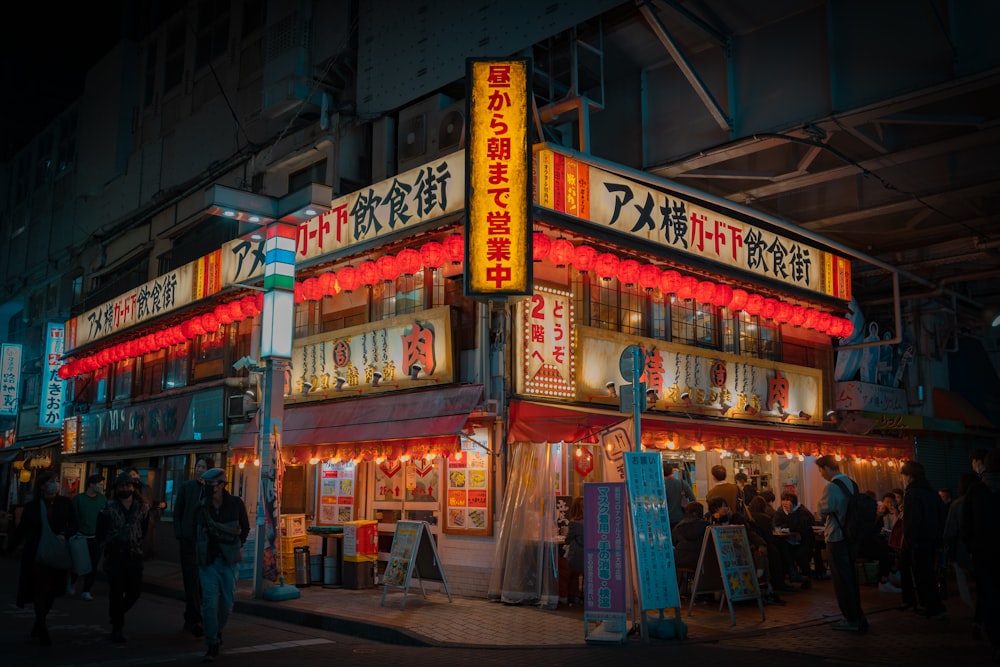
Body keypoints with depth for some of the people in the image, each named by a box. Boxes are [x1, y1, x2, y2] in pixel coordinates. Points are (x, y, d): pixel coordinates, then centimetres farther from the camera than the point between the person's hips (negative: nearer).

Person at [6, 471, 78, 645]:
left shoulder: (65, 503, 2)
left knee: (51, 592, 8)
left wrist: (65, 534, -15)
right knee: (40, 590, -4)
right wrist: (9, 548, 12)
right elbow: (21, 530, 9)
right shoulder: (31, 506, -1)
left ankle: (39, 623, 30)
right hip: (36, 554, -2)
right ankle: (42, 630, 4)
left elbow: (73, 526, 4)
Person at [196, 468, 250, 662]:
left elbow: (245, 528, 8)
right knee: (210, 601, -6)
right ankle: (213, 644, 1)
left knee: (227, 601, 8)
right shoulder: (201, 507, -4)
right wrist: (199, 553, 10)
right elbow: (196, 532, 12)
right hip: (207, 560, 0)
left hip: (228, 560, 0)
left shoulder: (235, 504, -6)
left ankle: (218, 630, 36)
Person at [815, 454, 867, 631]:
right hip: (851, 536, 8)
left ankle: (851, 619, 5)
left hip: (836, 538, -8)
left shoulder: (831, 487, -19)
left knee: (842, 580, 0)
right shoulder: (851, 483, 7)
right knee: (851, 578, 17)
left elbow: (825, 510, -24)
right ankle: (858, 617, 24)